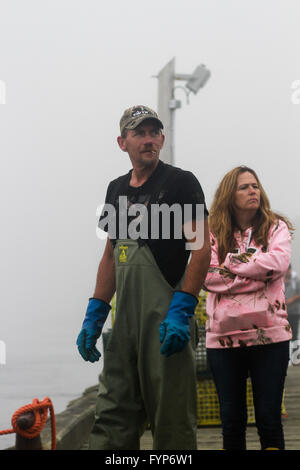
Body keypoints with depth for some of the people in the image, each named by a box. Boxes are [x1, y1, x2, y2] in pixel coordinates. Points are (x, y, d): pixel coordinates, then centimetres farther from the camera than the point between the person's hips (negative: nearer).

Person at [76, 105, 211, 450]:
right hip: (126, 320, 6)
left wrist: (181, 311, -18)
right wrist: (95, 315, 14)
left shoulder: (180, 182, -2)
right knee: (112, 420, 5)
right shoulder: (117, 189, 17)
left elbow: (201, 248, -10)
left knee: (172, 426, -1)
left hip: (167, 322, -6)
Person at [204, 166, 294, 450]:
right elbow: (208, 276, -8)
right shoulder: (212, 234, 8)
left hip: (269, 334, -1)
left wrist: (232, 262, -7)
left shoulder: (276, 227, 8)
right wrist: (258, 274, -11)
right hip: (223, 336, 1)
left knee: (269, 419, 0)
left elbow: (278, 262, -11)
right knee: (232, 419, 6)